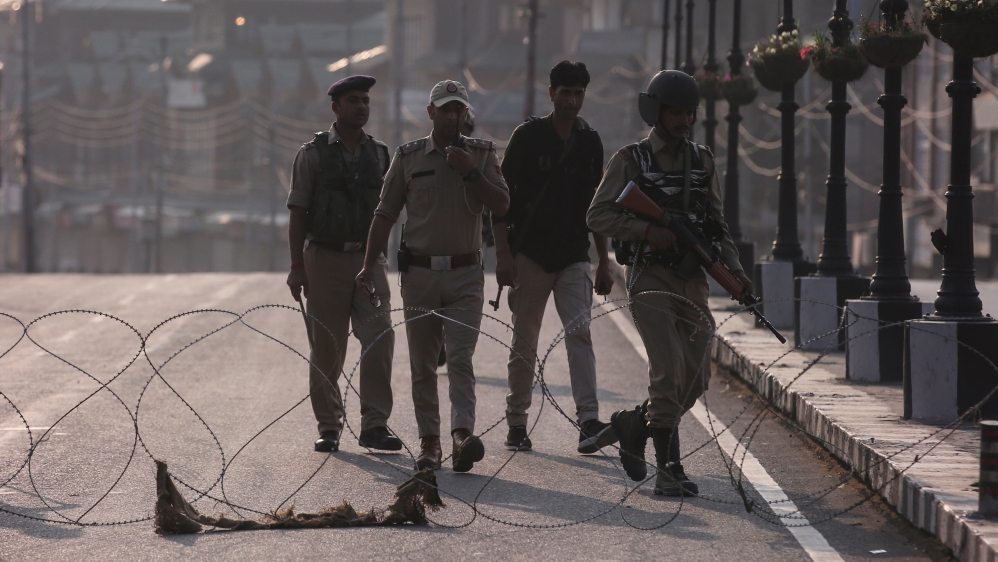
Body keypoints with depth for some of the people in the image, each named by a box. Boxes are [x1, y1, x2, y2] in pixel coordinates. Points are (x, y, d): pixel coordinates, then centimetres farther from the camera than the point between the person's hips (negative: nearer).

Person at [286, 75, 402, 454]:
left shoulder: (379, 154, 10)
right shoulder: (313, 153, 2)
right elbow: (297, 213, 0)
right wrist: (297, 267, -7)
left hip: (369, 260, 2)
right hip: (325, 256, -2)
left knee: (380, 338, -12)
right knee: (325, 348, 2)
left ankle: (374, 425, -9)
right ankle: (328, 427, 12)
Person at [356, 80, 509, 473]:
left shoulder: (482, 154, 6)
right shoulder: (408, 157, 6)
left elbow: (501, 205, -3)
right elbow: (385, 214, 9)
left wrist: (471, 173, -15)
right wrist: (369, 264, 2)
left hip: (465, 275, -1)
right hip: (419, 274, 1)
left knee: (460, 358, -14)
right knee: (422, 364, 4)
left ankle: (463, 434, -26)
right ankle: (429, 440, 11)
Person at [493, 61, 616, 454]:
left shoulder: (590, 142, 11)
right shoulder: (528, 136, -1)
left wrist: (604, 262, 14)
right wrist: (503, 254, -11)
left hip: (574, 258, 2)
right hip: (530, 255, -2)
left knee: (580, 333, -12)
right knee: (524, 343, 4)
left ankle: (589, 423, -21)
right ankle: (516, 423, 15)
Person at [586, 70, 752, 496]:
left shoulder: (702, 161, 14)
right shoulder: (631, 160, -1)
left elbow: (715, 223, 18)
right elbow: (598, 216, -5)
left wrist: (733, 269, 3)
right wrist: (647, 231, -18)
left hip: (693, 281, 5)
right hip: (650, 280, -5)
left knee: (695, 379, 6)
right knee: (668, 373, -15)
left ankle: (633, 425, 30)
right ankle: (668, 469, -12)